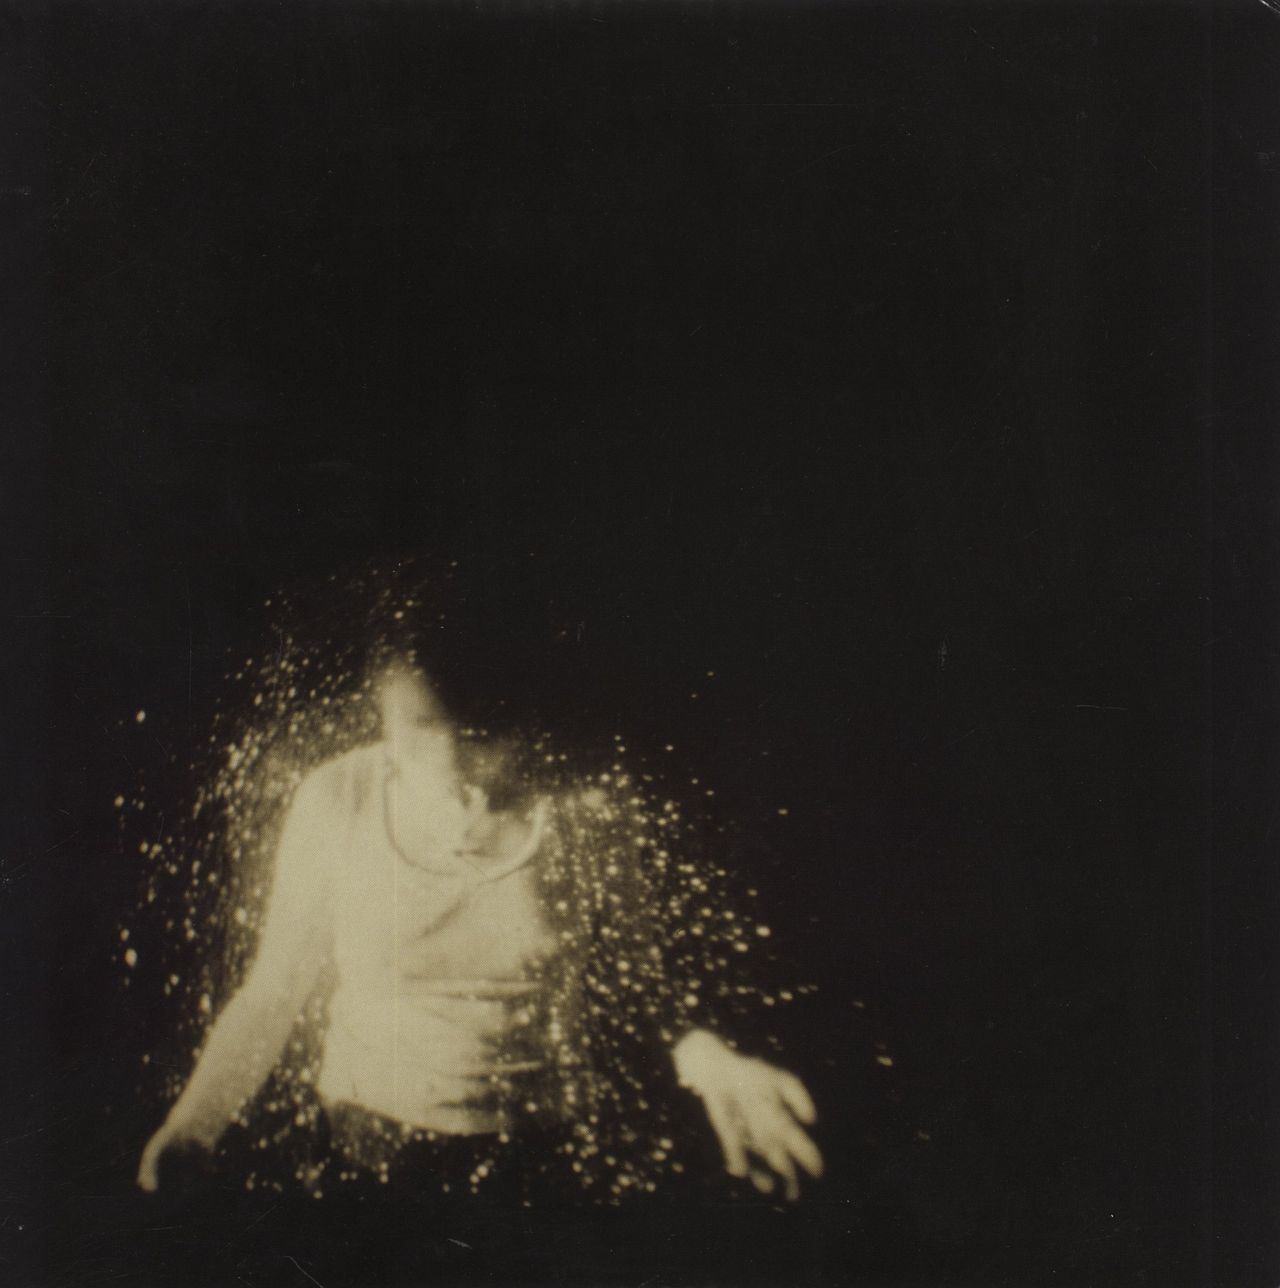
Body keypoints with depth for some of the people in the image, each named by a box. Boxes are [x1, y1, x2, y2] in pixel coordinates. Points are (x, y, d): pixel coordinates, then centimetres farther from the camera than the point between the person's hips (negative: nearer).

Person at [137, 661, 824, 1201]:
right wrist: (193, 1120, -14)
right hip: (370, 1132, 1)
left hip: (541, 1135, 0)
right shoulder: (335, 801, -12)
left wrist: (706, 1057, -22)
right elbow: (273, 990, -1)